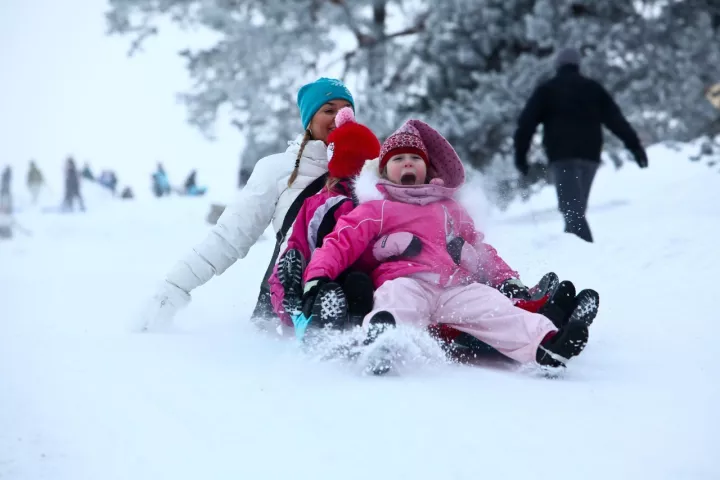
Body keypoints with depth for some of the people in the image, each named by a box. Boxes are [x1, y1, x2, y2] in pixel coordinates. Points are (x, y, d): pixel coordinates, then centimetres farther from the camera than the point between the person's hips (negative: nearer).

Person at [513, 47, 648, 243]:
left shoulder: (546, 90, 10)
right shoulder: (594, 88, 18)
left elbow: (526, 122, 2)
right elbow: (616, 120, 11)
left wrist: (520, 154, 4)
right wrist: (634, 145, 9)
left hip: (561, 156, -4)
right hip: (590, 155, 4)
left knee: (571, 209, -13)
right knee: (576, 207, 16)